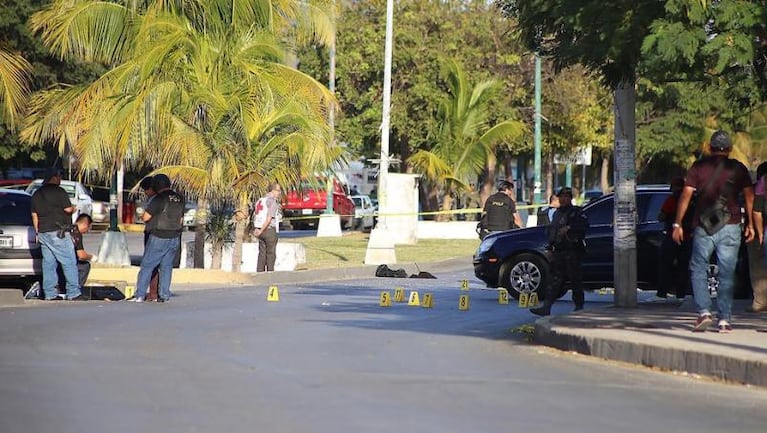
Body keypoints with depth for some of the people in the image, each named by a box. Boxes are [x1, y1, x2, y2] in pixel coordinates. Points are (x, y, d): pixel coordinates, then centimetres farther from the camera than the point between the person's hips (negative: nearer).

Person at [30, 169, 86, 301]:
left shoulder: (36, 194, 14)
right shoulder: (59, 191, -9)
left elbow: (34, 215, 16)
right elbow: (68, 209, -11)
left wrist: (38, 232, 20)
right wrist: (73, 208, 12)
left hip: (43, 232, 7)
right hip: (57, 232, -7)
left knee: (48, 263, 8)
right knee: (69, 262, -4)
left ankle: (50, 294, 6)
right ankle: (73, 293, -7)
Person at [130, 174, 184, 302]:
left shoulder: (159, 199, -15)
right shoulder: (179, 199, 7)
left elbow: (146, 217, -15)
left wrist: (142, 216, 7)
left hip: (159, 238, -6)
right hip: (174, 238, 6)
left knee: (147, 266, -1)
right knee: (166, 267, 11)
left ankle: (140, 295, -3)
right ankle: (164, 295, 9)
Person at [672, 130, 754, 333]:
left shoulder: (698, 167, 5)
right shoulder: (738, 168, 7)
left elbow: (686, 195, -1)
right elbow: (749, 195, 2)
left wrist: (677, 224, 1)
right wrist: (750, 224, 5)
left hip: (703, 226, -1)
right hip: (730, 227, 1)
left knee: (698, 269, 10)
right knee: (727, 273, 4)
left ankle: (704, 312, -6)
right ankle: (724, 319, 2)